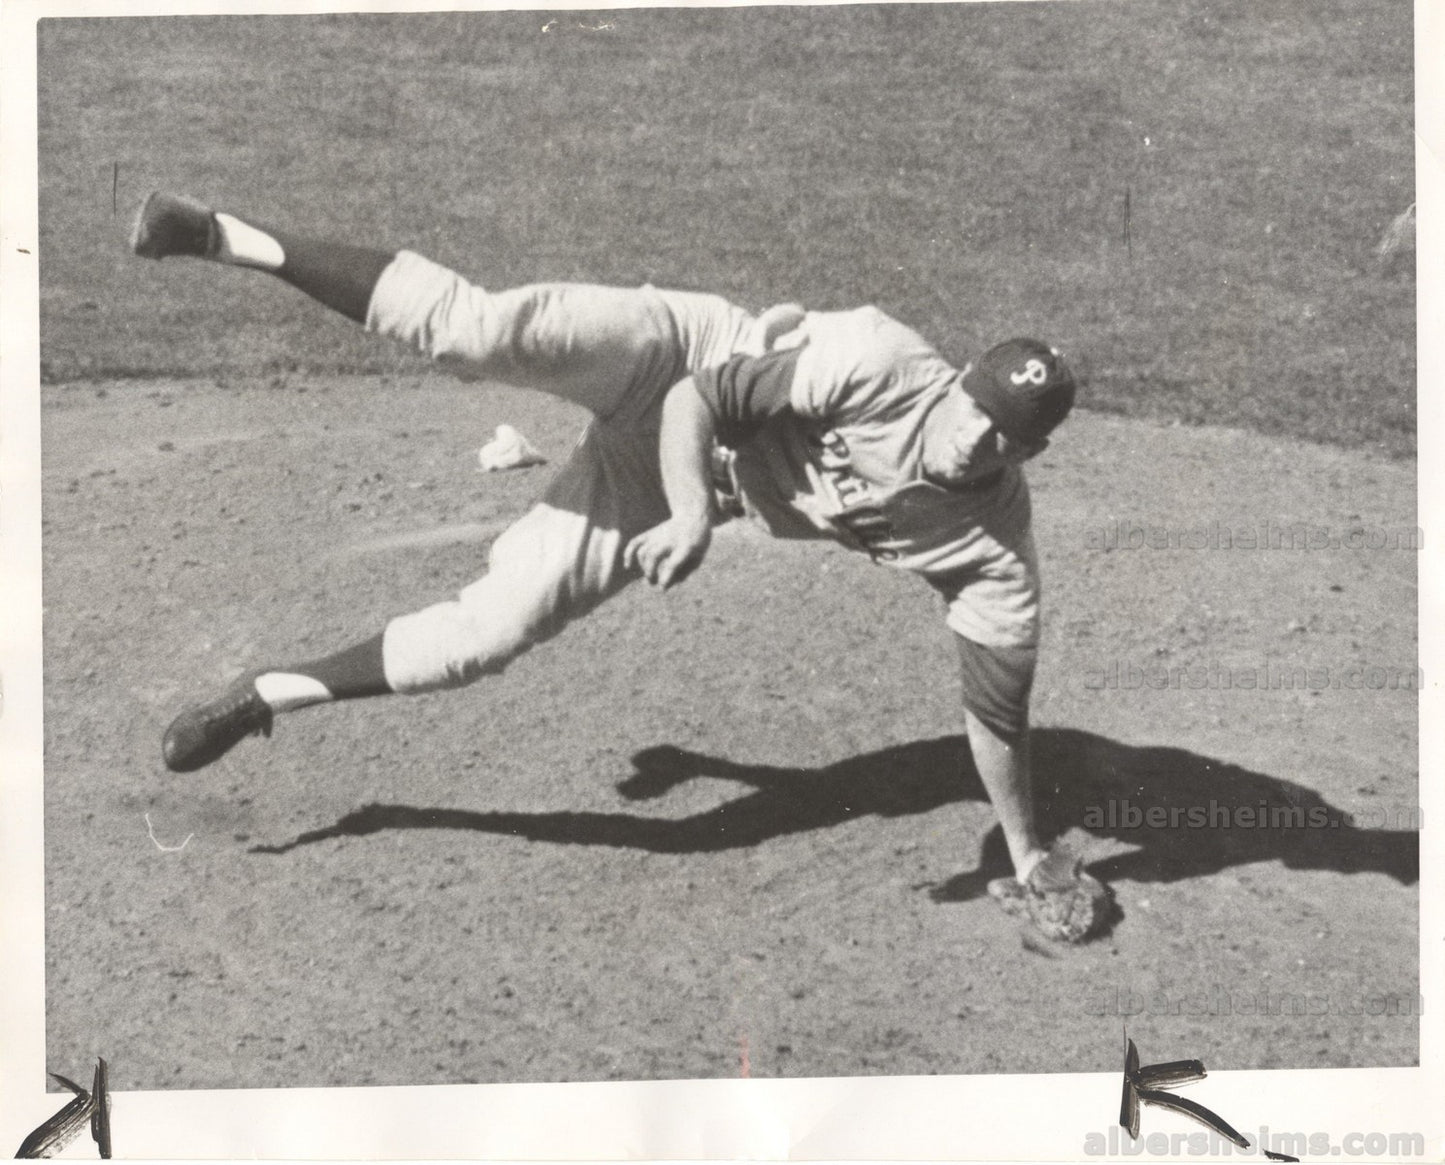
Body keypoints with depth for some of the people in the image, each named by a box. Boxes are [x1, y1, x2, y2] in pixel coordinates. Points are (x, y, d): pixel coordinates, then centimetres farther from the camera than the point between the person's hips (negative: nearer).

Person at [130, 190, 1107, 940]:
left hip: (682, 488, 4)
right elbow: (699, 398, -25)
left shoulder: (993, 544, -18)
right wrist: (693, 512, -41)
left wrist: (1028, 854, -4)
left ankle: (271, 694, 10)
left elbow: (998, 705, -8)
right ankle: (237, 241, -23)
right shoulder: (882, 364, -29)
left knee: (489, 630, -9)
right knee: (479, 329, -33)